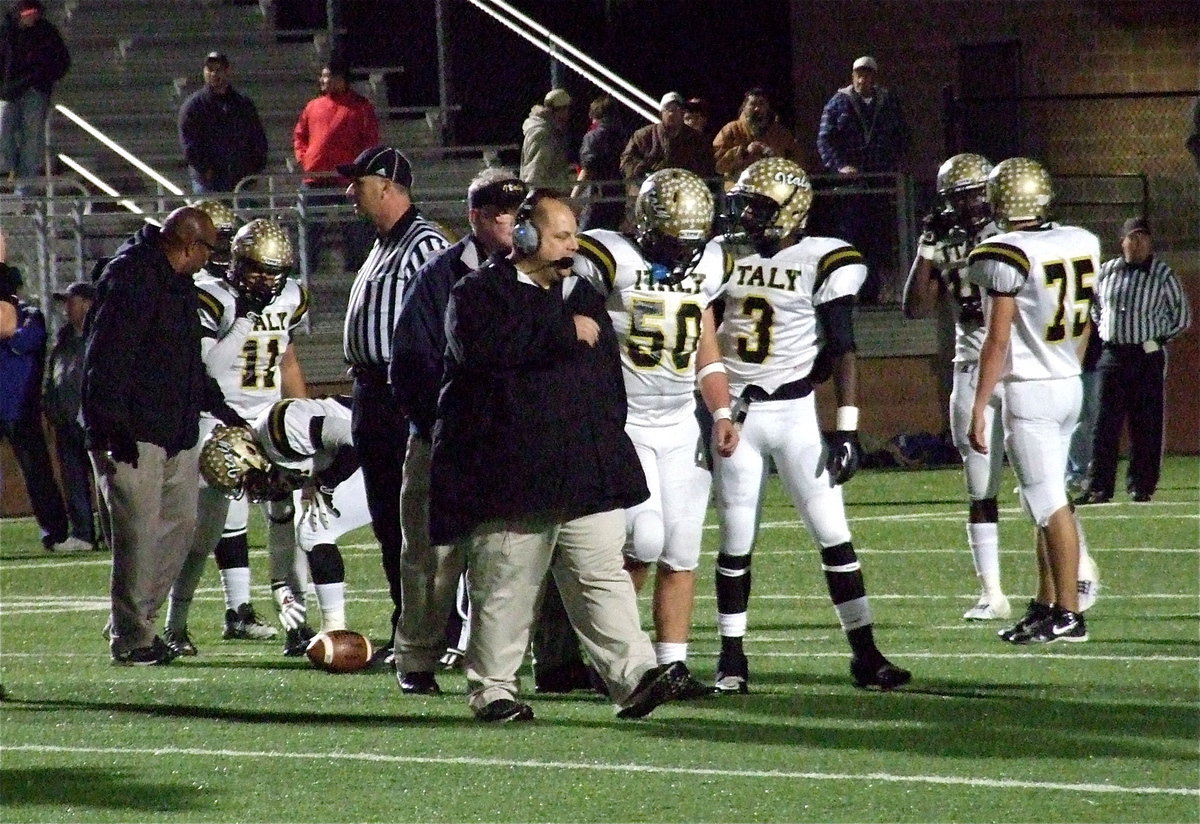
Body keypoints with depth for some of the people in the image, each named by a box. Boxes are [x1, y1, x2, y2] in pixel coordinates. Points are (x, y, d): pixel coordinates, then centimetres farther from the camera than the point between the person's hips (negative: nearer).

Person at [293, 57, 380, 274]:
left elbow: (370, 142, -2)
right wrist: (303, 158, 4)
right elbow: (299, 135, 21)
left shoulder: (360, 107, 1)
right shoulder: (313, 106, 14)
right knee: (311, 232, 5)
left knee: (353, 233, 1)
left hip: (347, 181, -4)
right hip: (315, 179, 4)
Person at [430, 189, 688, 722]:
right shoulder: (479, 293, -2)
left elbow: (609, 377, 26)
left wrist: (609, 441, 16)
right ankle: (492, 691, 9)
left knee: (603, 576, -3)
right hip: (510, 473, -5)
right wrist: (563, 332, -19)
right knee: (504, 587, 0)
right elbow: (479, 347, -23)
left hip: (586, 471, 5)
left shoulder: (583, 297, 19)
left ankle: (634, 677, -10)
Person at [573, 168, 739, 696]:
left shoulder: (704, 266, 10)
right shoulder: (612, 260, -10)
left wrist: (721, 413, 9)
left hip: (682, 427, 6)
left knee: (681, 549, 2)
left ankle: (673, 664, 7)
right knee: (644, 538, -16)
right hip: (622, 426, -6)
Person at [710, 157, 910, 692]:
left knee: (833, 535, -3)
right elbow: (704, 341, 13)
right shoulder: (726, 257, 6)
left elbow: (841, 352, -5)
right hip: (734, 415, 3)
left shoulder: (822, 262, -4)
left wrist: (847, 431, -10)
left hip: (794, 413, -3)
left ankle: (865, 653, 1)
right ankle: (731, 658, 14)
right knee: (736, 543, 6)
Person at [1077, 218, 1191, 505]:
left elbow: (1181, 316, 6)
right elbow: (1095, 307, 24)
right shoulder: (1106, 272, 9)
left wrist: (1157, 338, 1)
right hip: (1111, 355, 2)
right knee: (1105, 423, -2)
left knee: (1146, 425, 0)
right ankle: (1099, 487, -1)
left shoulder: (1163, 275, 0)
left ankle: (1141, 485, 8)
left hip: (1147, 355, -2)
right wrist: (1104, 333, 12)